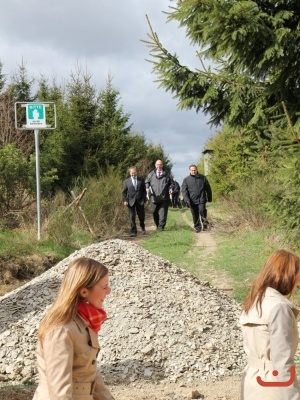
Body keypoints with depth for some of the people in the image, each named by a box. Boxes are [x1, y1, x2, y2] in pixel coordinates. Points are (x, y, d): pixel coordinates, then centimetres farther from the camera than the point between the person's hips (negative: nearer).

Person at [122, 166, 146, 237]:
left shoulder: (141, 180, 5)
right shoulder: (126, 181, 4)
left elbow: (144, 190, 7)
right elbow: (124, 192, 5)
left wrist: (144, 199, -2)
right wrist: (124, 200, -7)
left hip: (140, 201, 1)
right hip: (131, 201, -1)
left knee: (141, 216, 8)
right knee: (132, 217, -4)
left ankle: (143, 228, 35)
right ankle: (133, 232, 0)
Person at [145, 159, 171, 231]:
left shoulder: (167, 173, 8)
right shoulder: (151, 173, 9)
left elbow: (171, 182, 15)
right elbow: (147, 181, 17)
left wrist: (170, 188, 3)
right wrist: (147, 187, 0)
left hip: (164, 197, -1)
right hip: (154, 197, 2)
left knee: (163, 213, -6)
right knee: (154, 212, 7)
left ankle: (161, 226, -4)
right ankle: (157, 225, 23)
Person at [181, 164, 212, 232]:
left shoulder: (203, 178, 8)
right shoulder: (186, 180, 6)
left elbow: (208, 188, 14)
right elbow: (184, 190, -1)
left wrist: (209, 198, 15)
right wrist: (186, 199, -15)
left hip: (201, 199, -1)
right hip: (192, 201, 1)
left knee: (202, 210, -18)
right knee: (195, 215, 4)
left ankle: (204, 223, 2)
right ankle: (197, 227, 15)